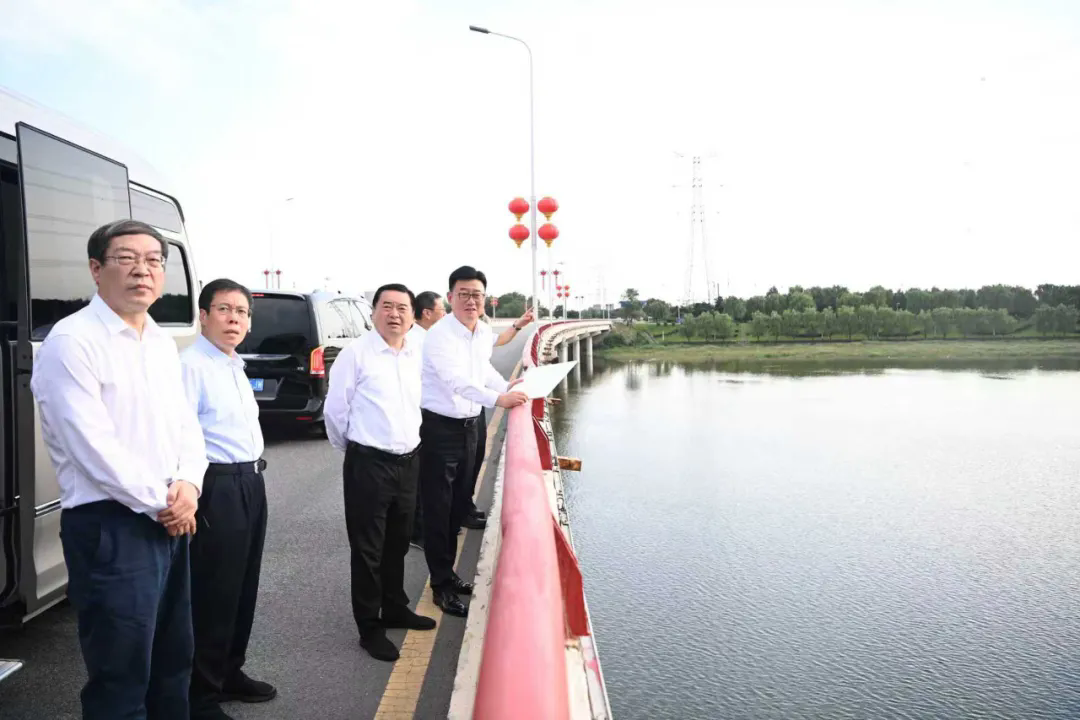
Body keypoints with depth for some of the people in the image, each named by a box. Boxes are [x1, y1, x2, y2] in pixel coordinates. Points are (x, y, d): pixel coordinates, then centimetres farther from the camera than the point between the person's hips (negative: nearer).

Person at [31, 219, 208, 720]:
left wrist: (188, 485, -6)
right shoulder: (71, 342, -13)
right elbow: (94, 448, -19)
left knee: (174, 660, 19)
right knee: (121, 678, 4)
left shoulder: (162, 342, 11)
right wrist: (160, 503, -13)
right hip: (110, 528, -8)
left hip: (170, 523, 8)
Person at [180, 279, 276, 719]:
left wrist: (251, 478, 17)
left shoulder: (235, 366, 15)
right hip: (217, 488, -9)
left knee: (243, 586, 19)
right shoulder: (190, 365, -15)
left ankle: (229, 672, 37)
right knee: (212, 593, 2)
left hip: (251, 483, 10)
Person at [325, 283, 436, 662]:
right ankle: (369, 627, 19)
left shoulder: (415, 355, 6)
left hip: (409, 461, 6)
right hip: (369, 464, -6)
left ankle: (394, 609, 38)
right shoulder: (356, 353, -11)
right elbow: (335, 409, -6)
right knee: (368, 548, 5)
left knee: (398, 542, 20)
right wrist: (352, 449, 5)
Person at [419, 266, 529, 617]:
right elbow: (456, 380, -33)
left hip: (469, 426, 8)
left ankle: (447, 572, 34)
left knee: (459, 506, 18)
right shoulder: (439, 335, -19)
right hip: (439, 429, -8)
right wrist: (498, 399, -44)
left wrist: (508, 388, 9)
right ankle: (441, 586, 15)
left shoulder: (485, 333, 5)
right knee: (438, 510, 1)